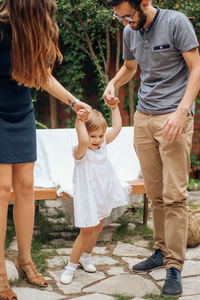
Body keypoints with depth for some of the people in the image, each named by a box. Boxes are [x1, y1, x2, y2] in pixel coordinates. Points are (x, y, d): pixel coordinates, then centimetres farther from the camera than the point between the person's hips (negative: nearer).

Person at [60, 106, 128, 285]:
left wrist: (114, 107, 4)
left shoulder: (103, 144, 2)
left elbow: (117, 127, 6)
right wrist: (80, 121, -42)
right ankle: (72, 265, 9)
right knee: (87, 231, -5)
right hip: (87, 197, -7)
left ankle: (86, 257, 39)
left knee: (98, 227, 18)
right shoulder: (81, 151, -20)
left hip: (104, 195, 7)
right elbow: (84, 141, -43)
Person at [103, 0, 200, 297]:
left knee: (174, 196, -7)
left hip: (174, 117, -6)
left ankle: (174, 267, 0)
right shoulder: (129, 32, 9)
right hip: (143, 117, 6)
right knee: (155, 194, 8)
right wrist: (113, 83, 4)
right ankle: (162, 251, 21)